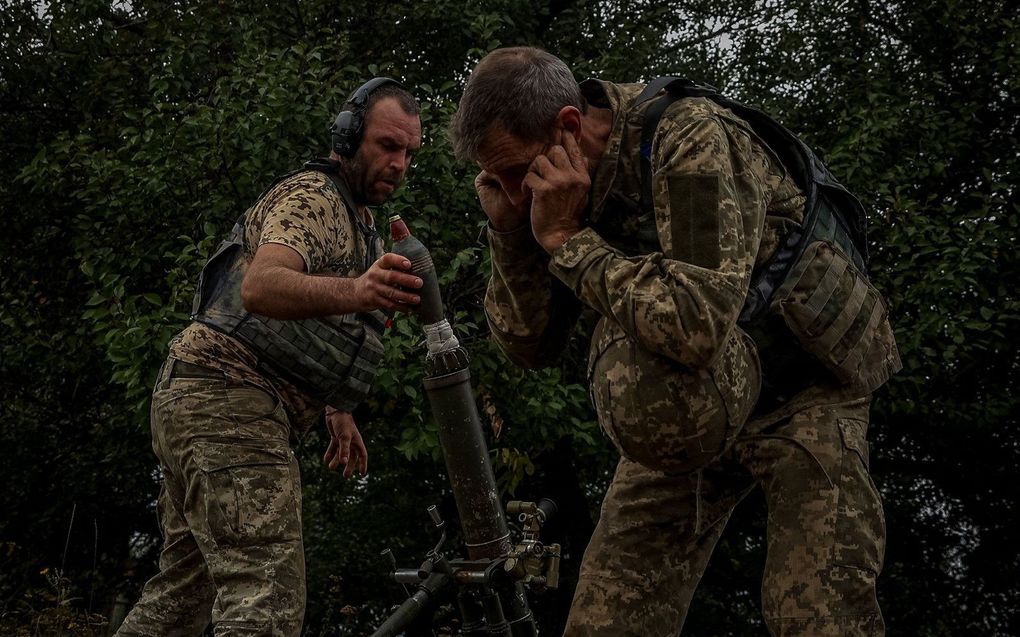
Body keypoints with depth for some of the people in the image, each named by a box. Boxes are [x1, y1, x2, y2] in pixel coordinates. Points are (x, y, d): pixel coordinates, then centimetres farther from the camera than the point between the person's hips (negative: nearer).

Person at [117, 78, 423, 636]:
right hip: (229, 399, -11)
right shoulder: (312, 196, -10)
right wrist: (354, 293, -48)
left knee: (185, 586, 16)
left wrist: (336, 410, 32)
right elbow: (261, 287, -30)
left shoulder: (352, 215, 23)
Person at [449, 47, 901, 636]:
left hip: (799, 382, -6)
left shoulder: (693, 141, -26)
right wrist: (508, 229, -15)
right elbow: (531, 344, 1)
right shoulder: (568, 191, -5)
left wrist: (567, 239, -29)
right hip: (688, 404, 6)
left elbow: (696, 326, -38)